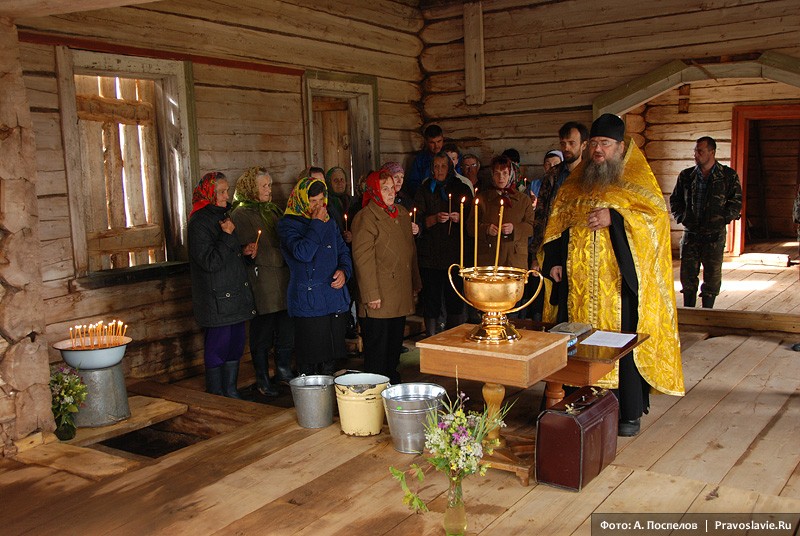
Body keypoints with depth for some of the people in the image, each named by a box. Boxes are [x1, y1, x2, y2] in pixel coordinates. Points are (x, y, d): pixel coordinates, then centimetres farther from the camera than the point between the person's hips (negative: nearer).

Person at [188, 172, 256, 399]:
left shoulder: (221, 216, 15)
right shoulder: (199, 222, -14)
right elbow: (209, 262, -20)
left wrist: (244, 251, 8)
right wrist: (228, 236, -19)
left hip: (235, 296, 9)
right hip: (217, 301, -9)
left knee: (235, 346, 14)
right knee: (218, 349, -1)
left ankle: (231, 393, 25)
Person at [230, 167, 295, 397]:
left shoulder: (273, 210, 17)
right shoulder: (241, 214, -7)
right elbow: (248, 249, -13)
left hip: (283, 281, 7)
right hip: (261, 282, -7)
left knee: (287, 330, 11)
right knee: (262, 334, 2)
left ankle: (283, 371, 28)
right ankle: (262, 380, 15)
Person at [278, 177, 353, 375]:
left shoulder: (329, 222, 14)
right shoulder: (287, 225, -5)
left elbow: (343, 251, 21)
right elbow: (303, 253, -20)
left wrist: (344, 270, 1)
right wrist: (317, 224, -14)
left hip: (336, 301, 6)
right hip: (309, 304, -6)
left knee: (331, 359, 13)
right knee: (309, 361, -2)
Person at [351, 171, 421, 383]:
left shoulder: (402, 214, 15)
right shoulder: (366, 218, -11)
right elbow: (363, 259, -16)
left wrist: (415, 284, 20)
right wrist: (371, 295, -19)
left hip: (401, 297, 8)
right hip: (379, 300, -8)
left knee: (395, 345, 16)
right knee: (377, 349, 0)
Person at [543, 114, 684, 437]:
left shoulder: (637, 180, 3)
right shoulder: (576, 183, 15)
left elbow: (657, 215, -8)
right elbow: (557, 224, 16)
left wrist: (614, 218, -20)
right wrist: (555, 260, 4)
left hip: (621, 277, -4)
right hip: (579, 279, 4)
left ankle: (630, 412, 9)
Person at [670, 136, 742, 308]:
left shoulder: (729, 176, -1)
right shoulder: (686, 176, 6)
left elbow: (736, 204, 0)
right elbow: (674, 200, 13)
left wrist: (721, 220, -9)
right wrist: (682, 217, 0)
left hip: (715, 235, -2)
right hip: (690, 233, 2)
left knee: (712, 276, 4)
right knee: (687, 275, 4)